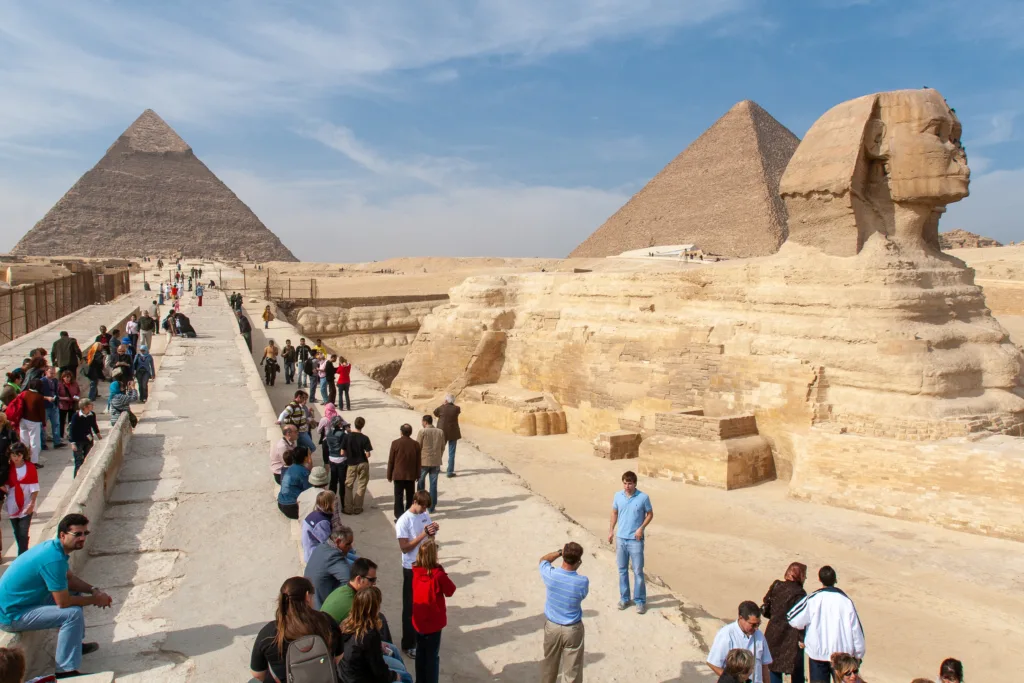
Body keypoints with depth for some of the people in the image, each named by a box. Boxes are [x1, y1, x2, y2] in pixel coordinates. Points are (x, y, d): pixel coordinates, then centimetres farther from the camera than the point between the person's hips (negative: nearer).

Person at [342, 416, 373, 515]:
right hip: (363, 464, -1)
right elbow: (367, 454, -13)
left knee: (348, 486, 15)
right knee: (361, 486, 12)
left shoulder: (347, 436, -10)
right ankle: (357, 508, 14)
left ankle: (348, 508, 13)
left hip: (351, 464, 1)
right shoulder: (365, 438, -14)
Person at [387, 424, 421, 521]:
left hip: (398, 475, -2)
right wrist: (417, 475, 13)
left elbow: (391, 460, -4)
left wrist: (389, 475, 5)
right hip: (411, 475, 2)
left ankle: (399, 517, 1)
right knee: (410, 497, 11)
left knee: (399, 497, 4)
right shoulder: (416, 444, -3)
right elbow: (418, 461, 2)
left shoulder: (395, 443, -9)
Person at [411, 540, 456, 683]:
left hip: (418, 620, 5)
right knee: (433, 656, 9)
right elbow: (450, 591, -11)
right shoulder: (438, 574, -24)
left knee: (420, 654, 20)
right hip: (433, 622, -5)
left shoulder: (416, 571, -9)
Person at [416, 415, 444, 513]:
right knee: (433, 485, 6)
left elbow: (417, 447, -7)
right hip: (436, 462, 3)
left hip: (424, 462, -3)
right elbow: (442, 448, 7)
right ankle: (432, 507, 9)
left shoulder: (423, 432, -9)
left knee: (421, 482, 18)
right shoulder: (440, 432, 3)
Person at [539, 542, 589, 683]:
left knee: (549, 664, 24)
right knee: (572, 670, 11)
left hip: (552, 626, 3)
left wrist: (560, 552, 1)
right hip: (573, 629, -2)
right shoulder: (583, 581, -24)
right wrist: (576, 569, -4)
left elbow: (543, 560, 4)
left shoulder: (550, 574, -20)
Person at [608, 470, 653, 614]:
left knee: (638, 571, 2)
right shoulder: (618, 496, -2)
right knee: (622, 570, 13)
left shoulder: (643, 497, -12)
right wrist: (611, 530, 8)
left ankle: (640, 601, 15)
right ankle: (624, 598, 26)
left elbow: (650, 514, -1)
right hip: (620, 538, 3)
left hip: (635, 540, -3)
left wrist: (641, 528, -13)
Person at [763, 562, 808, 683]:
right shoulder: (799, 593, -16)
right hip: (791, 638, -5)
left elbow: (765, 610, 7)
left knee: (774, 668, 14)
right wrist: (802, 639, -12)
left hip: (773, 634, 5)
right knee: (796, 672, 9)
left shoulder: (776, 586, 1)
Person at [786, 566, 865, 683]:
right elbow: (856, 629, -2)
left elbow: (794, 620, -10)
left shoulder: (812, 599, -10)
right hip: (842, 652, 1)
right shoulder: (846, 600, -6)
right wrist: (859, 654, 9)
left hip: (817, 652, -1)